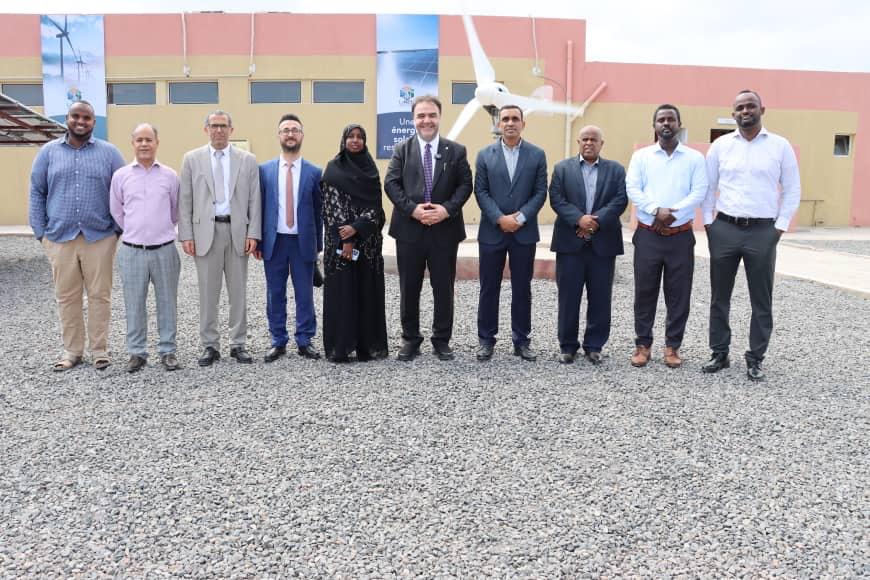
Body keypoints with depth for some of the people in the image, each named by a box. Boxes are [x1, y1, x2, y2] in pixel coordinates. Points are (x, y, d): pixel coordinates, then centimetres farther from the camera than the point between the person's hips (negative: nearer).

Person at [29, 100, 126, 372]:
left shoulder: (109, 153, 5)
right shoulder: (48, 152, 9)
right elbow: (37, 193, 10)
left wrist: (118, 229, -1)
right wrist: (40, 232, 3)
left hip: (99, 237, -1)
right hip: (60, 238, 2)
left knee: (100, 295, 2)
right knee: (66, 296, 7)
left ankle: (100, 349, 13)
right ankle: (71, 350, 18)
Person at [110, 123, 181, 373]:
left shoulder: (170, 175, 2)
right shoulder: (121, 176, 3)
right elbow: (116, 211, 13)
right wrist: (134, 231, 14)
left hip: (164, 249, 0)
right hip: (132, 250, 0)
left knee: (167, 302, 6)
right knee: (134, 304, 5)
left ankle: (167, 350, 16)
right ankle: (136, 352, 16)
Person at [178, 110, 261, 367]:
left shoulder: (247, 160, 7)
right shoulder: (192, 159, 6)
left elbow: (254, 200, 4)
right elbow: (185, 201, 4)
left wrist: (253, 234, -4)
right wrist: (186, 235, -3)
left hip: (238, 232, 1)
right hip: (205, 232, 0)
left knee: (239, 292, 6)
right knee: (208, 293, 3)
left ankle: (238, 344, 16)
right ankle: (210, 346, 13)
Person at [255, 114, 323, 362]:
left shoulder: (314, 172, 2)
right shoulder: (265, 170, 5)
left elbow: (318, 210, 4)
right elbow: (259, 207, 5)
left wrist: (318, 244, 3)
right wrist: (258, 241, 1)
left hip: (303, 242, -1)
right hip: (274, 241, 1)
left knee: (305, 294, 5)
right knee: (275, 295, 7)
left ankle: (305, 341, 17)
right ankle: (278, 342, 19)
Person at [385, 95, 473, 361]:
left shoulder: (456, 150, 6)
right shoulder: (401, 149, 6)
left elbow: (465, 185, 1)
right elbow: (391, 183, -2)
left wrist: (447, 209, -15)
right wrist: (413, 209, -15)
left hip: (445, 230, 0)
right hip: (409, 229, 0)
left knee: (444, 288, 6)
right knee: (409, 288, 8)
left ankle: (442, 340, 19)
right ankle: (410, 339, 21)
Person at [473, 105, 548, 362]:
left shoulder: (537, 155, 4)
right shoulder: (485, 154, 5)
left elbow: (540, 192, 0)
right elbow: (480, 191, -1)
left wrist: (520, 217, -12)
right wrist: (500, 219, -13)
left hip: (524, 232, 0)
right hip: (492, 231, 0)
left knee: (522, 289, 6)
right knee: (489, 288, 5)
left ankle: (521, 340, 16)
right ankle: (486, 339, 15)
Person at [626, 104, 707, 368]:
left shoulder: (695, 158, 7)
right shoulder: (641, 156, 8)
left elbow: (699, 193, -3)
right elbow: (632, 189, -3)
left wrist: (673, 212, -16)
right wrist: (656, 210, -17)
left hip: (681, 236, 0)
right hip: (648, 235, 0)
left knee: (679, 294, 4)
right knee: (645, 292, 4)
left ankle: (673, 346, 15)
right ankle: (642, 344, 15)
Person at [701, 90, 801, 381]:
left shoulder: (781, 146, 1)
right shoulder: (720, 145, 4)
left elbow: (792, 190, 4)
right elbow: (707, 186, 7)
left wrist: (780, 227, -3)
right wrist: (708, 223, 1)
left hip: (763, 231, -1)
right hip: (724, 229, 1)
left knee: (761, 300, 5)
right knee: (719, 296, 8)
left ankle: (755, 359, 16)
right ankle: (719, 353, 20)